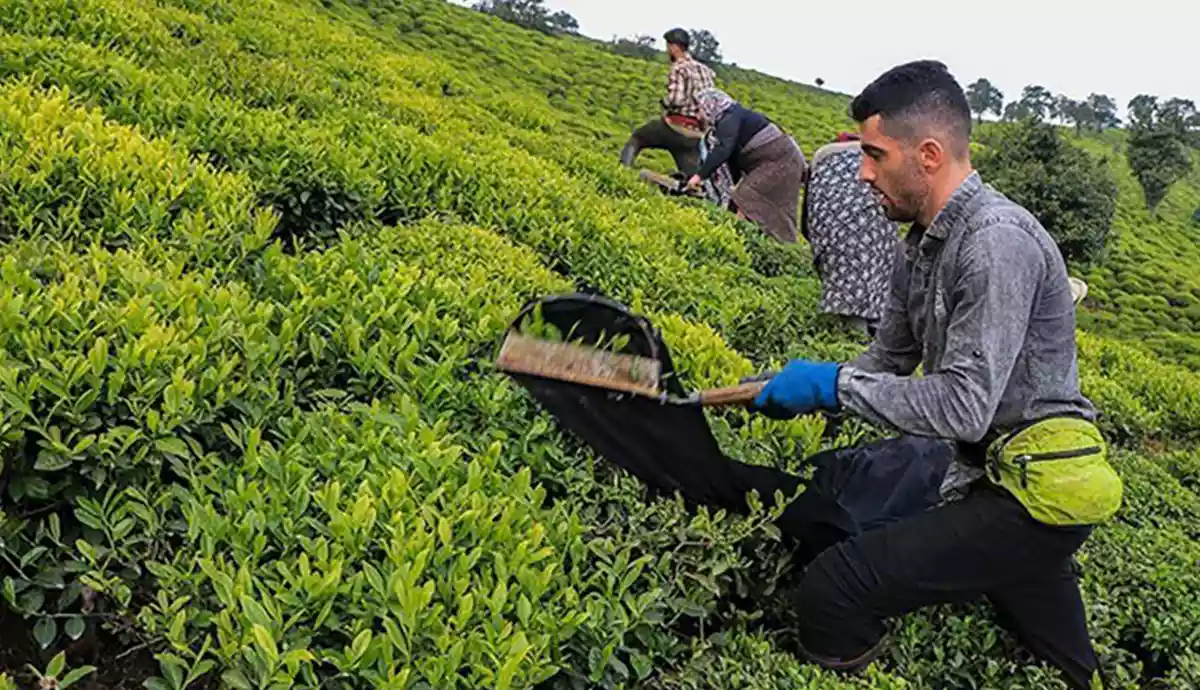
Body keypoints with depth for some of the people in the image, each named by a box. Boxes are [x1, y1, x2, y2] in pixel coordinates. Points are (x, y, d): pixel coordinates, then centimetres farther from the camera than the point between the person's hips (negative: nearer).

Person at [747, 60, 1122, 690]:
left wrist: (834, 385, -19)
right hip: (994, 476, 10)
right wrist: (796, 390, 0)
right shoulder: (923, 245, 8)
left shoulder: (998, 242, -23)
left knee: (830, 591, -19)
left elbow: (964, 408, -28)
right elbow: (889, 360, 15)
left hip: (1033, 493, -10)